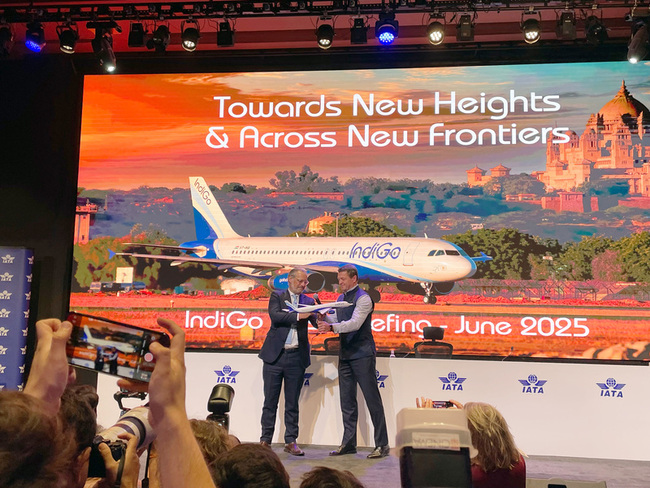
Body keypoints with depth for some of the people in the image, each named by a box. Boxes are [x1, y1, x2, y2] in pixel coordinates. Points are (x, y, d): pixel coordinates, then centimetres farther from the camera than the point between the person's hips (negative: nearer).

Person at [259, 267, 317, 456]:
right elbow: (275, 316, -14)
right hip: (275, 355, -2)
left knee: (292, 403, 8)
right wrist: (297, 316, -24)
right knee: (270, 401, 4)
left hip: (296, 357, 2)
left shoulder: (308, 302, 11)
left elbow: (318, 323, 1)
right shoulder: (277, 297, 4)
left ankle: (290, 441, 15)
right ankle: (265, 440, 13)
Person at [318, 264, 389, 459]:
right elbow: (335, 321, 16)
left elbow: (354, 323, -23)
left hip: (362, 355, -8)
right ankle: (348, 443, 18)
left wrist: (332, 327, -33)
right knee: (347, 401, 10)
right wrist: (325, 317, -4)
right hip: (345, 354, 8)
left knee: (372, 399, -3)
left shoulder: (363, 298, -11)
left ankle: (382, 445, 2)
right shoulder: (341, 299, 15)